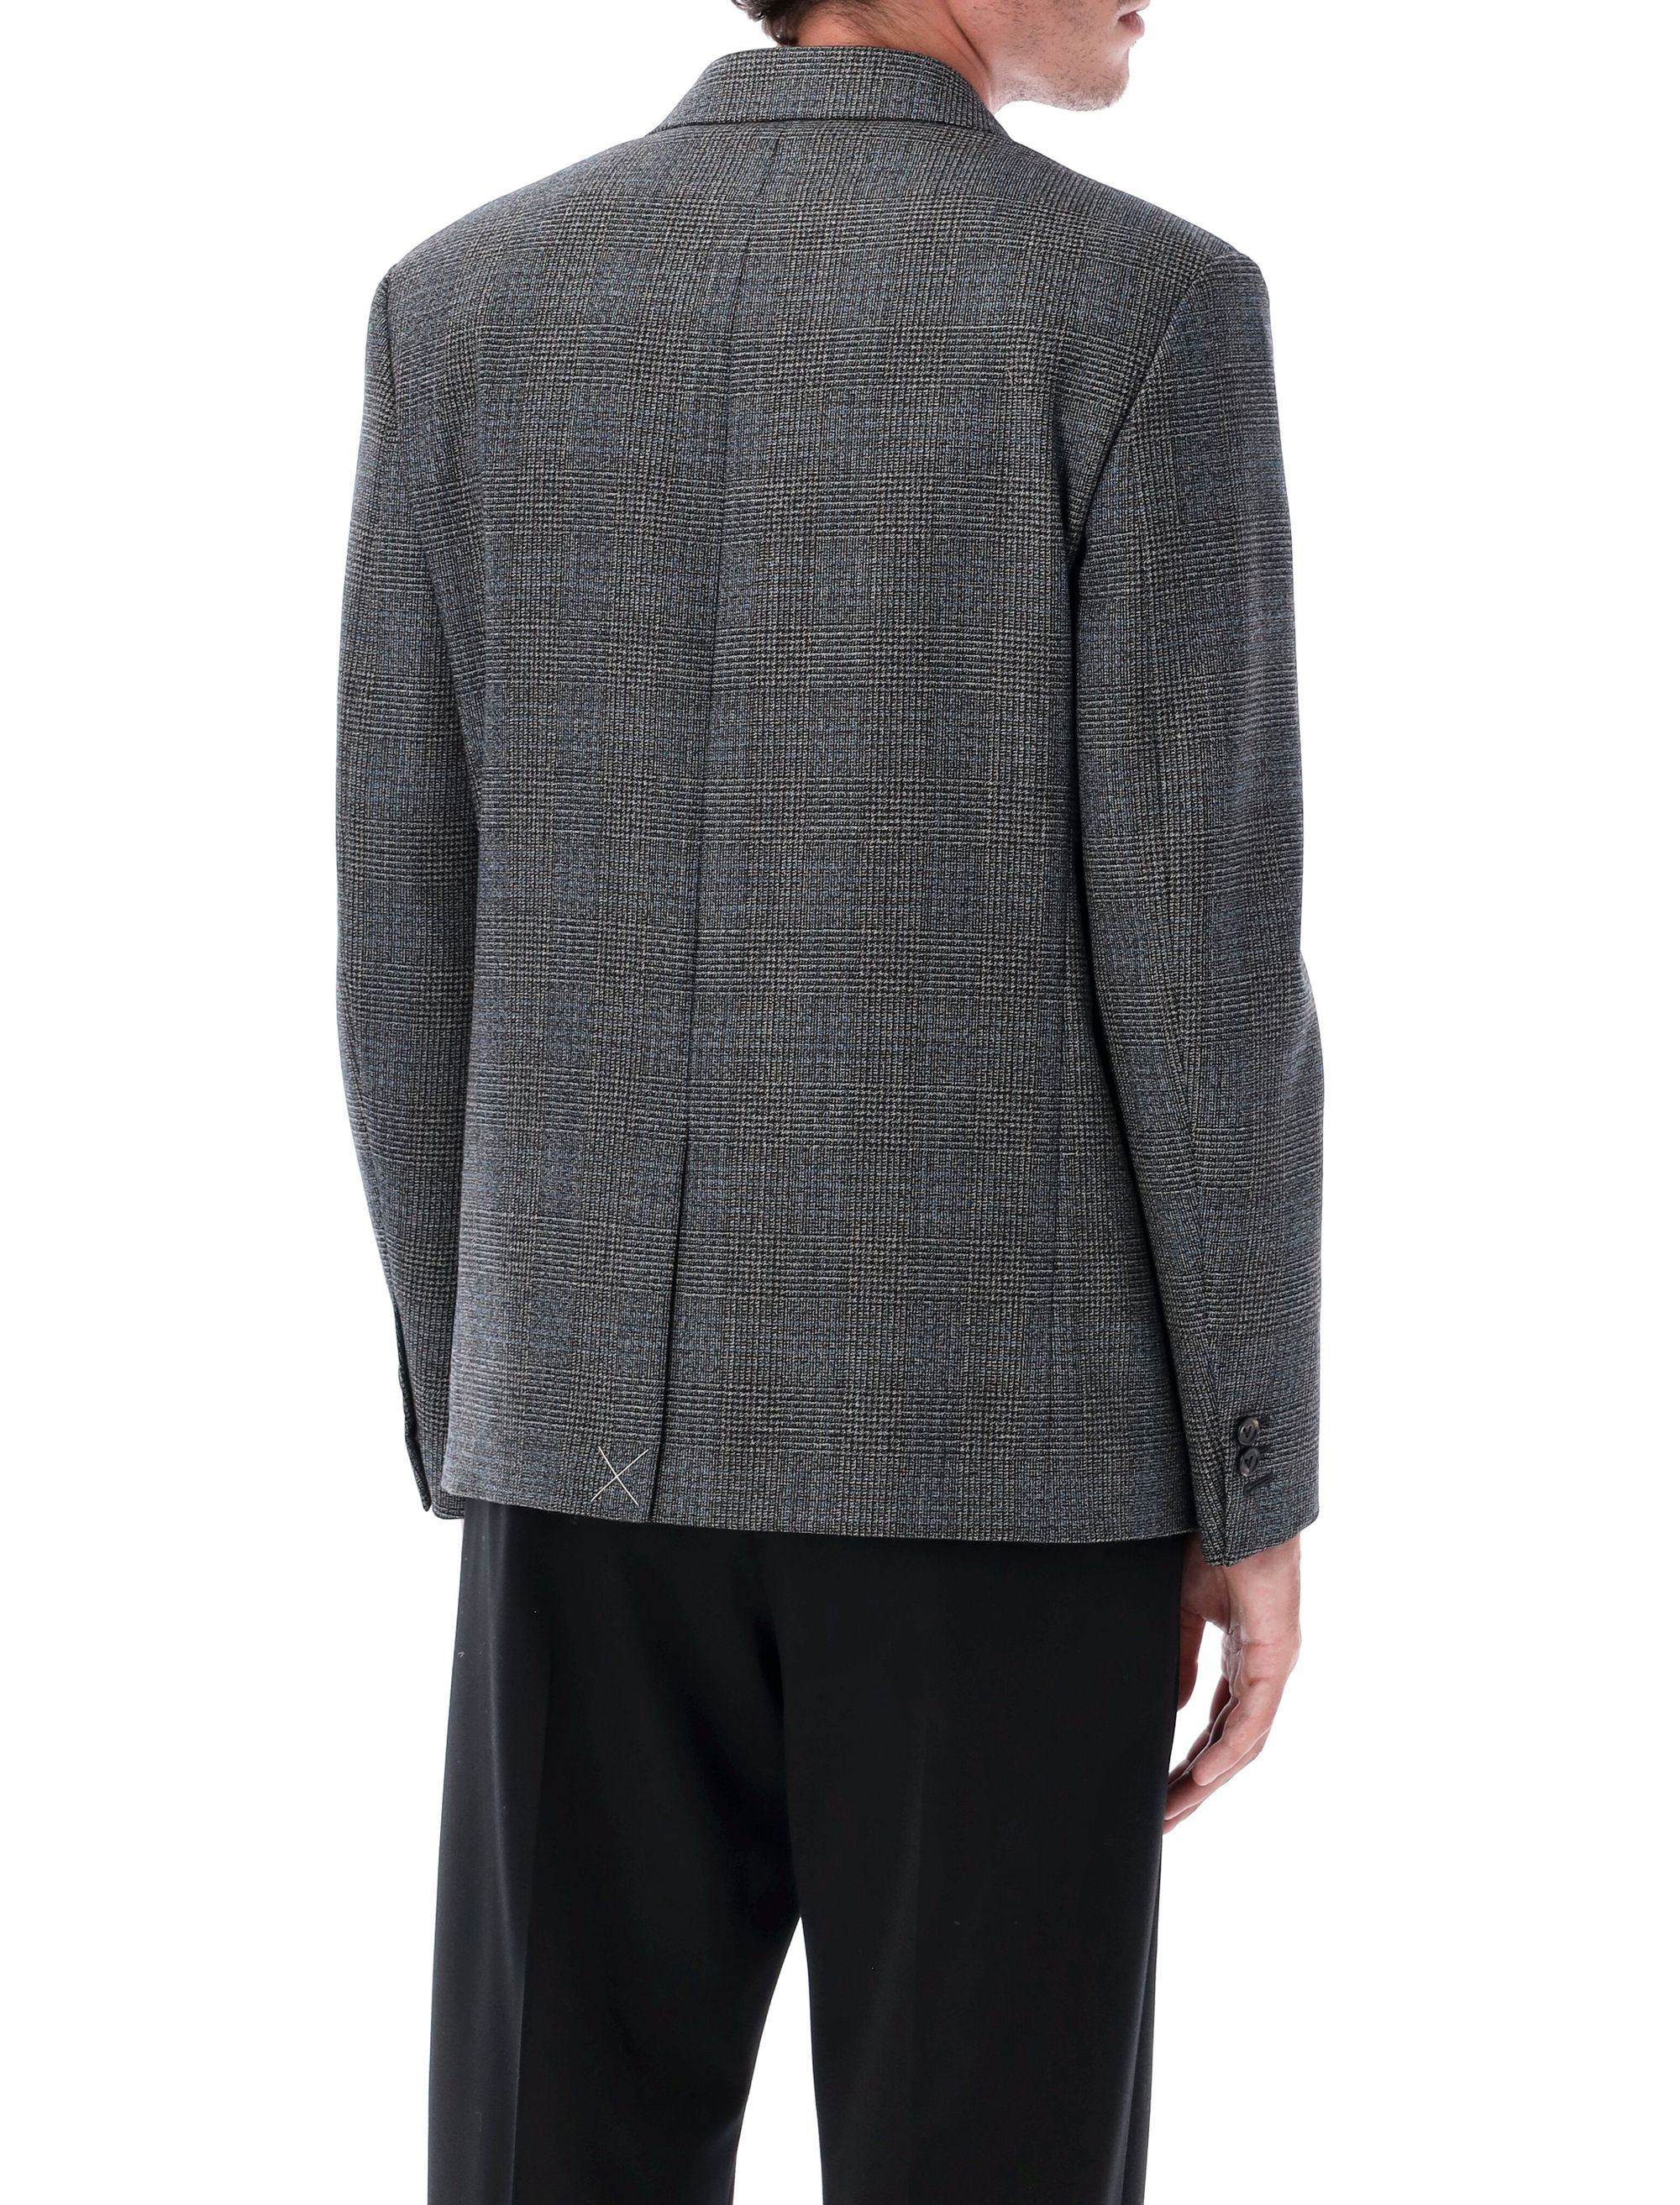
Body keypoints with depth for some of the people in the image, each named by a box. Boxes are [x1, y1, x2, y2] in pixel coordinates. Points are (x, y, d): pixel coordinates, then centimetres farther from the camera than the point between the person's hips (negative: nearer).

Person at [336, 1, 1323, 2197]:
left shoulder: (461, 305, 3)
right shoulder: (1143, 309, -10)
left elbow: (413, 934, 4)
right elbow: (1196, 953, -12)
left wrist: (479, 1440, 13)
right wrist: (1258, 1492, -3)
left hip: (619, 1407, 4)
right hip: (1001, 1428, -3)